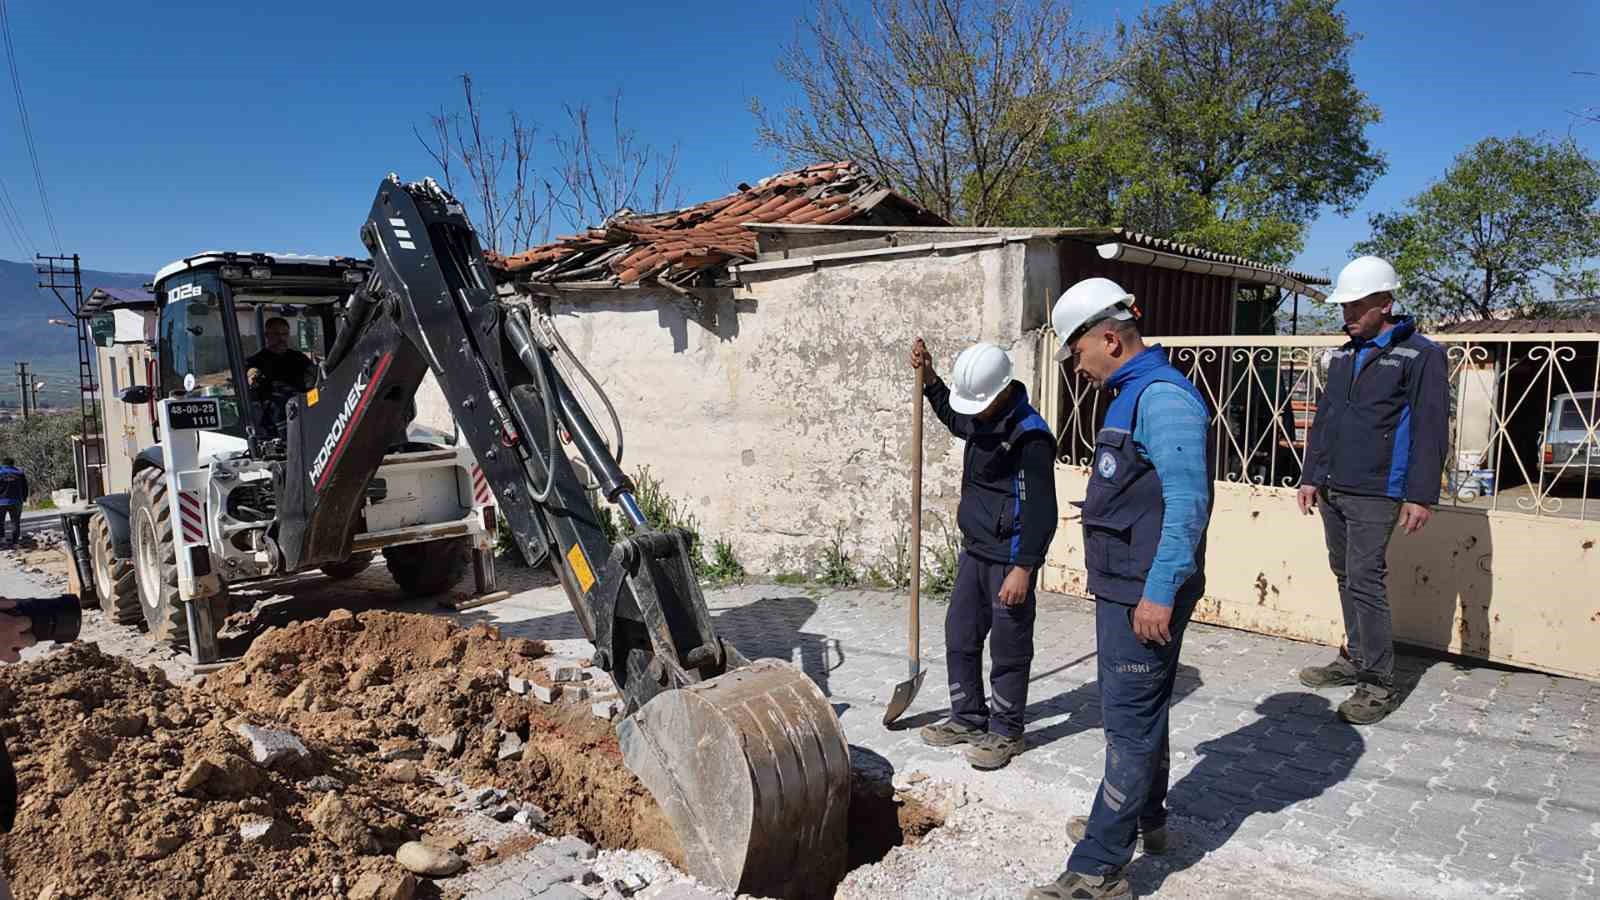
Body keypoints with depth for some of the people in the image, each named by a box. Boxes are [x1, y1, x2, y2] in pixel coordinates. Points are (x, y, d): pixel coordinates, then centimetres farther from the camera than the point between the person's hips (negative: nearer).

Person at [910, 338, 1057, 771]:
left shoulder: (1031, 436, -21)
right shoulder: (980, 420, 6)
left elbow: (1040, 510, -21)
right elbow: (952, 416, 32)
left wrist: (1023, 569, -23)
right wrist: (928, 377, 18)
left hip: (1009, 559, -9)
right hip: (975, 550, 9)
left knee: (1009, 647, 4)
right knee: (960, 636, 15)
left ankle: (1006, 732, 19)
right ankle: (968, 718, 30)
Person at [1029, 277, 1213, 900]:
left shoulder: (1163, 396, -18)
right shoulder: (1129, 396, 14)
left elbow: (1187, 503, -23)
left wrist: (1160, 592, -24)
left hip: (1144, 595, -10)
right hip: (1123, 588, 10)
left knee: (1130, 724, -4)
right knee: (1135, 712, 22)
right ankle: (1143, 820, 40)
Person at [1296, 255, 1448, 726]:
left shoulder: (1420, 355, -6)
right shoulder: (1343, 355, 14)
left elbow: (1430, 431, -11)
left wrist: (1420, 495, -15)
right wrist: (1311, 477, 14)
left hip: (1374, 495, -7)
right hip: (1331, 491, 7)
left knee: (1365, 580, -8)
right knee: (1345, 576, 13)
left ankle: (1379, 683, 0)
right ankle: (1355, 658, 26)